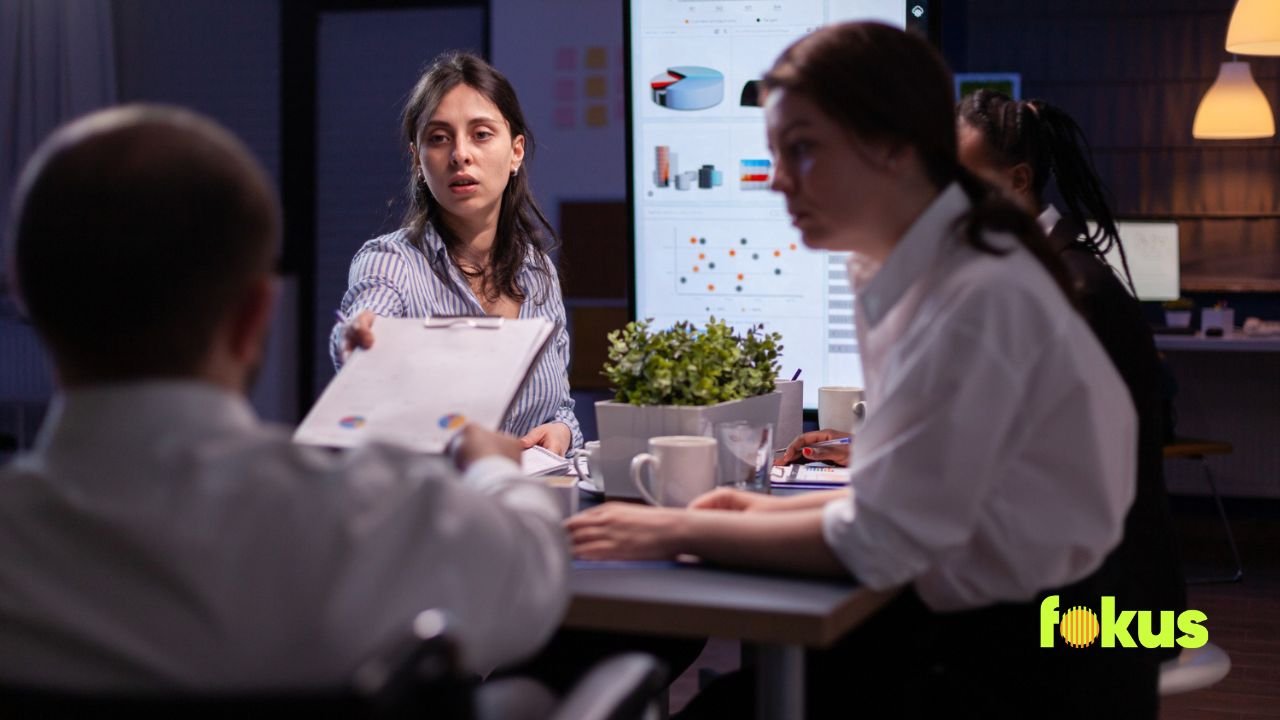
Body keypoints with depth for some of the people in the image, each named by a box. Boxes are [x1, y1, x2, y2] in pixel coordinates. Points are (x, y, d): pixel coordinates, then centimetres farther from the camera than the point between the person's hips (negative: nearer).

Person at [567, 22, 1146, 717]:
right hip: (953, 624, 7)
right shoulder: (906, 274, 4)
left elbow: (877, 540, -20)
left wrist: (678, 532, -13)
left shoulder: (981, 297, -22)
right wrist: (778, 511, 3)